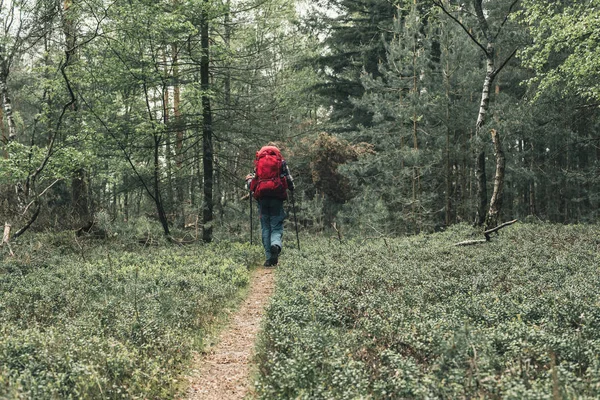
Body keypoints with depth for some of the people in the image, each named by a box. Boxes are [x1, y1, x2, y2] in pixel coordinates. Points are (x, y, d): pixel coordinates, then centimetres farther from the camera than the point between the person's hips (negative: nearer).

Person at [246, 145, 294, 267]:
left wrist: (248, 180, 32)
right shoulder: (281, 162, 10)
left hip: (262, 198, 1)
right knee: (277, 226, 1)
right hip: (277, 197, -1)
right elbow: (289, 180, 6)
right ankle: (276, 244, -33)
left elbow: (251, 184, 9)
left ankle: (269, 258, -1)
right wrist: (291, 188, 27)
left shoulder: (258, 163, 12)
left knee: (265, 228, 6)